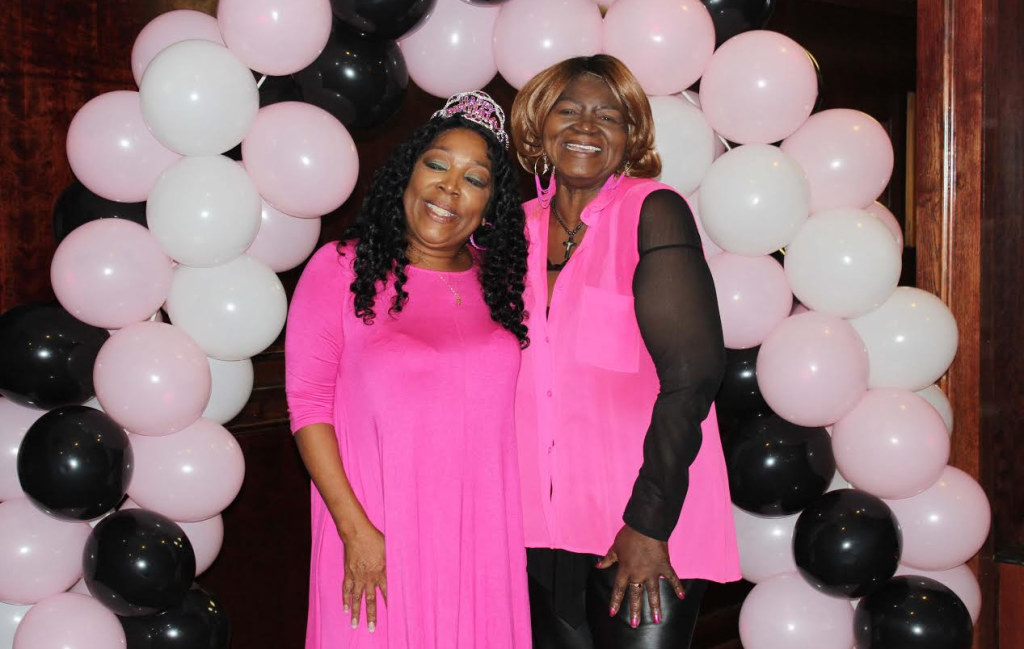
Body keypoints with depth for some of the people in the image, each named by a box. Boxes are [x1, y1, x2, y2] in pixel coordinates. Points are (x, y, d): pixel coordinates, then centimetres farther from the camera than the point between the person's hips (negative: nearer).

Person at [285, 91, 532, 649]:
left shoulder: (499, 280, 7)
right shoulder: (341, 268, -3)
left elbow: (506, 404, 11)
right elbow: (308, 404, -7)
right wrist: (354, 527, -13)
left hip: (484, 535, 3)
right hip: (378, 535, -3)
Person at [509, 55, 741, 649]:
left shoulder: (651, 212, -7)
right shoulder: (520, 228, 7)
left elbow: (693, 371, -14)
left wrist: (648, 523, -17)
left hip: (646, 532, -4)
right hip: (544, 528, 5)